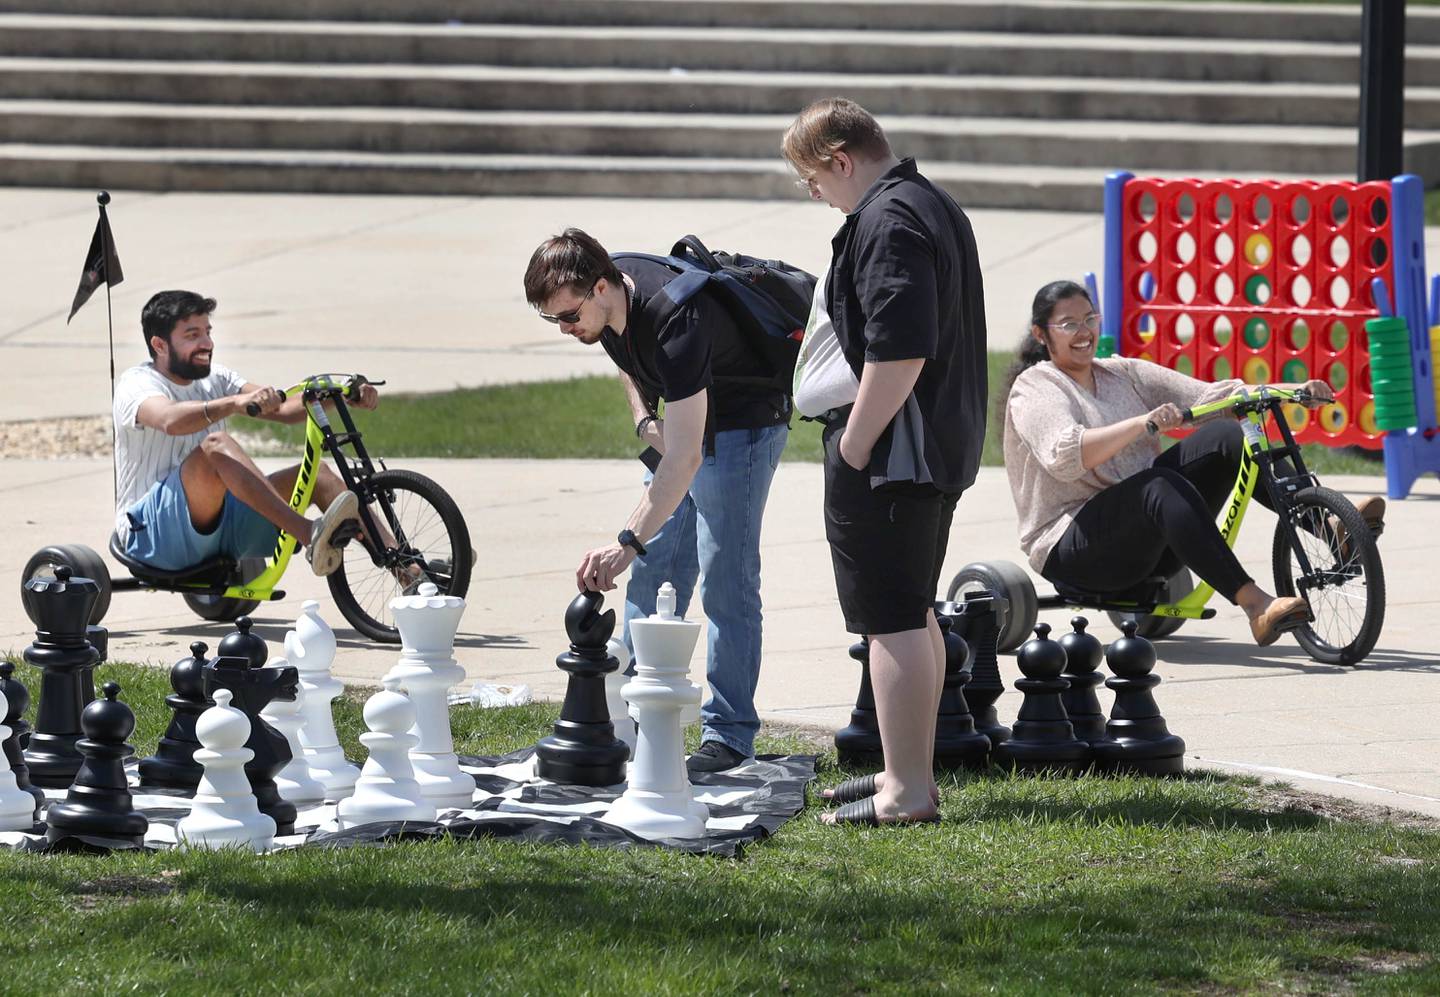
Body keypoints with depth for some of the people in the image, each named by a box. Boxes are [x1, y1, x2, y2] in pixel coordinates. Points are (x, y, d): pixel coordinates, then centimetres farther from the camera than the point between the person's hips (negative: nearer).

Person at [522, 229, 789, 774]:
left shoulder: (676, 323, -38)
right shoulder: (606, 302, -12)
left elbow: (685, 456, -43)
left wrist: (627, 543, -49)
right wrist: (644, 418, -4)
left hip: (742, 425, -8)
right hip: (681, 419, 8)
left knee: (724, 580, -12)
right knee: (653, 572, 7)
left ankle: (729, 734, -7)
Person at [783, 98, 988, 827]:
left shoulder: (888, 221, -18)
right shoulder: (934, 206, 16)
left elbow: (898, 351, -26)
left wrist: (853, 445, -19)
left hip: (889, 455, -11)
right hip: (943, 452, 11)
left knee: (893, 622, -7)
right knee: (915, 615, 19)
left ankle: (906, 792, -6)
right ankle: (909, 772, 29)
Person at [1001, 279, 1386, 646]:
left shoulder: (1124, 374, 16)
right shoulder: (1035, 389, -3)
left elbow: (1211, 397, 6)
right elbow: (1065, 455, -25)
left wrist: (1294, 392, -8)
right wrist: (1143, 424, -38)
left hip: (1148, 535, 6)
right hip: (1070, 547, -6)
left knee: (1223, 435, -13)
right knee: (1160, 486, -36)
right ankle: (1255, 605, -49)